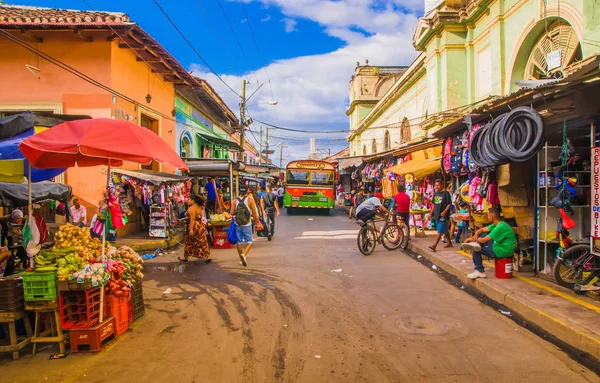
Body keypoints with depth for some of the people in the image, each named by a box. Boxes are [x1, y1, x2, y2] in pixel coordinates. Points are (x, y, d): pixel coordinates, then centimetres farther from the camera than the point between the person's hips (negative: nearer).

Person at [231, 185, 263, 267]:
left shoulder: (235, 201, -3)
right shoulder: (250, 199, -8)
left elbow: (232, 213, -7)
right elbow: (254, 213, -8)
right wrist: (257, 223, 1)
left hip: (237, 224, 3)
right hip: (247, 225, -3)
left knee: (239, 242, 12)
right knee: (249, 242, 6)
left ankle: (242, 260, 22)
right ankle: (244, 254, -18)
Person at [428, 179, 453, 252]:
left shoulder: (446, 193, -10)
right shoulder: (435, 193, 12)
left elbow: (449, 204, -13)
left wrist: (444, 212, -24)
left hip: (443, 215, -7)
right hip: (437, 215, 7)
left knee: (440, 231, -8)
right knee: (445, 230, 17)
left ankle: (434, 245, -14)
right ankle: (450, 243, 29)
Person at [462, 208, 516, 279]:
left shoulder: (501, 227, -25)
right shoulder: (496, 224, 6)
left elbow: (484, 240, -22)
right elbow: (482, 230, 12)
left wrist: (471, 239, -8)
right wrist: (476, 235, -11)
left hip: (504, 251, -10)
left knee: (476, 250, -6)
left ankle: (480, 272, 2)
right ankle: (476, 244, -16)